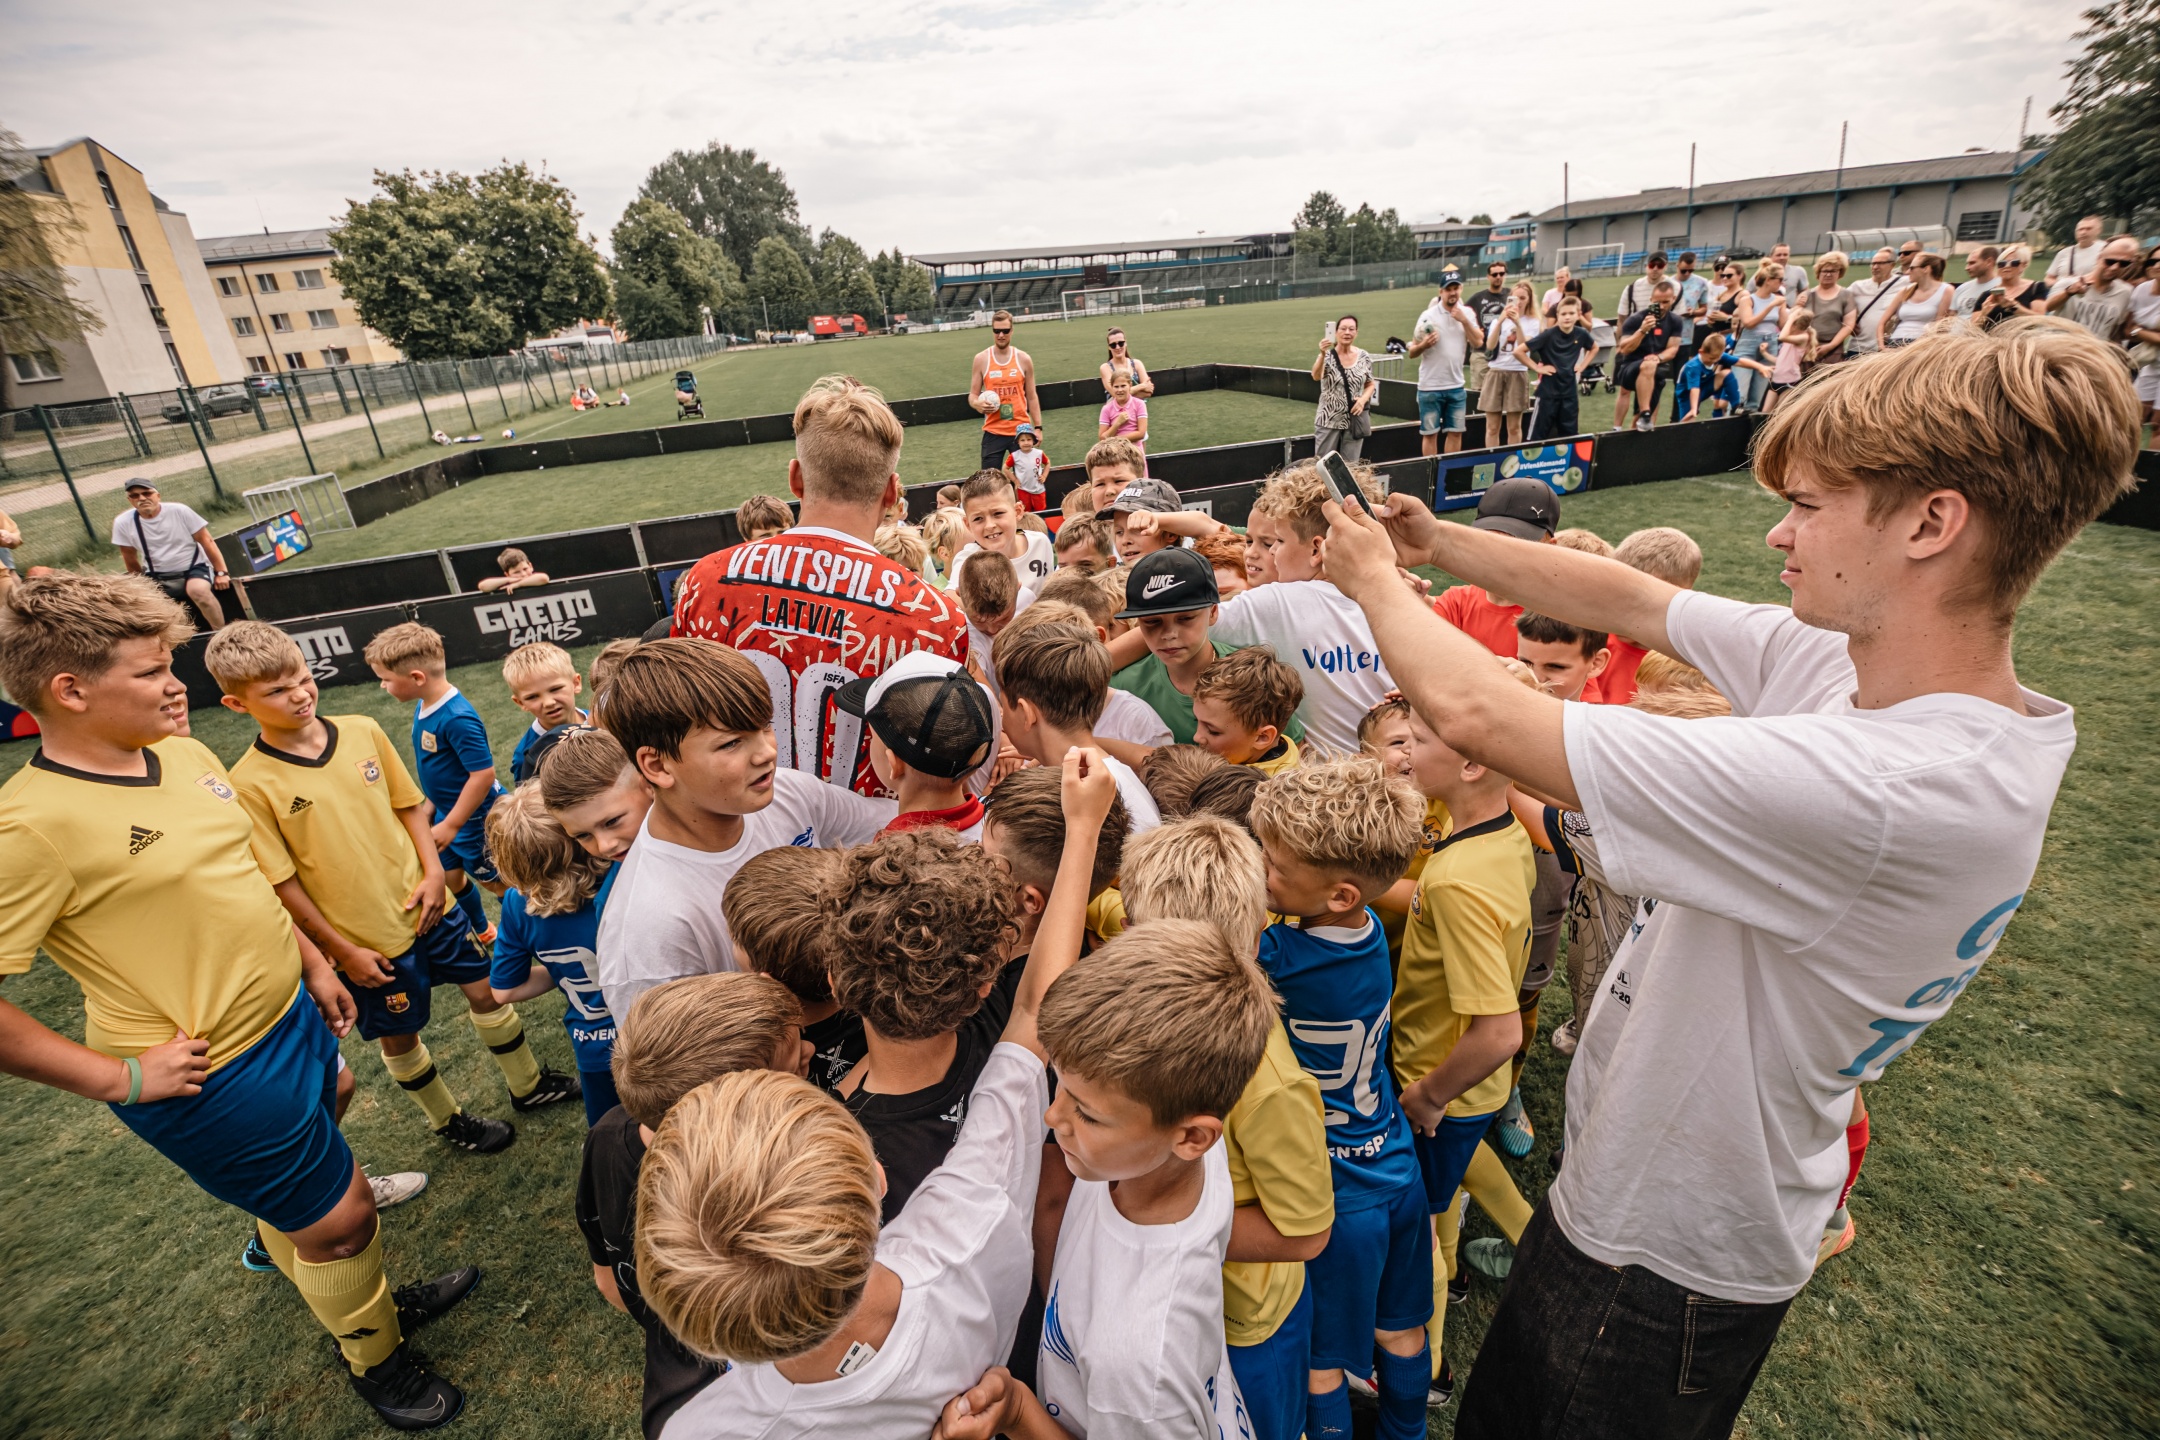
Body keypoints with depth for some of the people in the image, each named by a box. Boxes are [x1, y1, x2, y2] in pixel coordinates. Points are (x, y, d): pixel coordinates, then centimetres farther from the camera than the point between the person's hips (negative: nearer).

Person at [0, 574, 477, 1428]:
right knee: (339, 1216, 9)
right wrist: (117, 1077, -19)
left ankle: (373, 1301, 49)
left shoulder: (185, 755, 0)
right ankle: (375, 1362, 36)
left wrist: (313, 965, 15)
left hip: (289, 1018, 7)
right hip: (216, 1075, -7)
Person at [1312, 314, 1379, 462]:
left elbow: (1371, 385, 13)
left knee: (1350, 464, 8)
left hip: (1355, 420, 2)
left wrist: (1363, 399, -8)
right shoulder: (1328, 355, -5)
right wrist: (1323, 355, -41)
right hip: (1329, 420, -2)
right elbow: (1316, 376, -25)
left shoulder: (1364, 357, 3)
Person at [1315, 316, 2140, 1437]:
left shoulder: (1871, 786, -37)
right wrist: (1434, 539, -3)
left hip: (1672, 1258, -7)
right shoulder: (1851, 660, -10)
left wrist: (1374, 579, -18)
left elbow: (1472, 713, -36)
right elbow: (1630, 599, 0)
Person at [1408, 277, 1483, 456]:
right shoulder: (1428, 315, -6)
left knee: (1456, 432, 8)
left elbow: (1478, 343, -3)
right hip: (1430, 387, -4)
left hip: (1456, 386, 4)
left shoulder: (1467, 313, 5)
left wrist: (1464, 320, -13)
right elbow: (1412, 352, -5)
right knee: (1430, 433, 2)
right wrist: (1423, 345, -26)